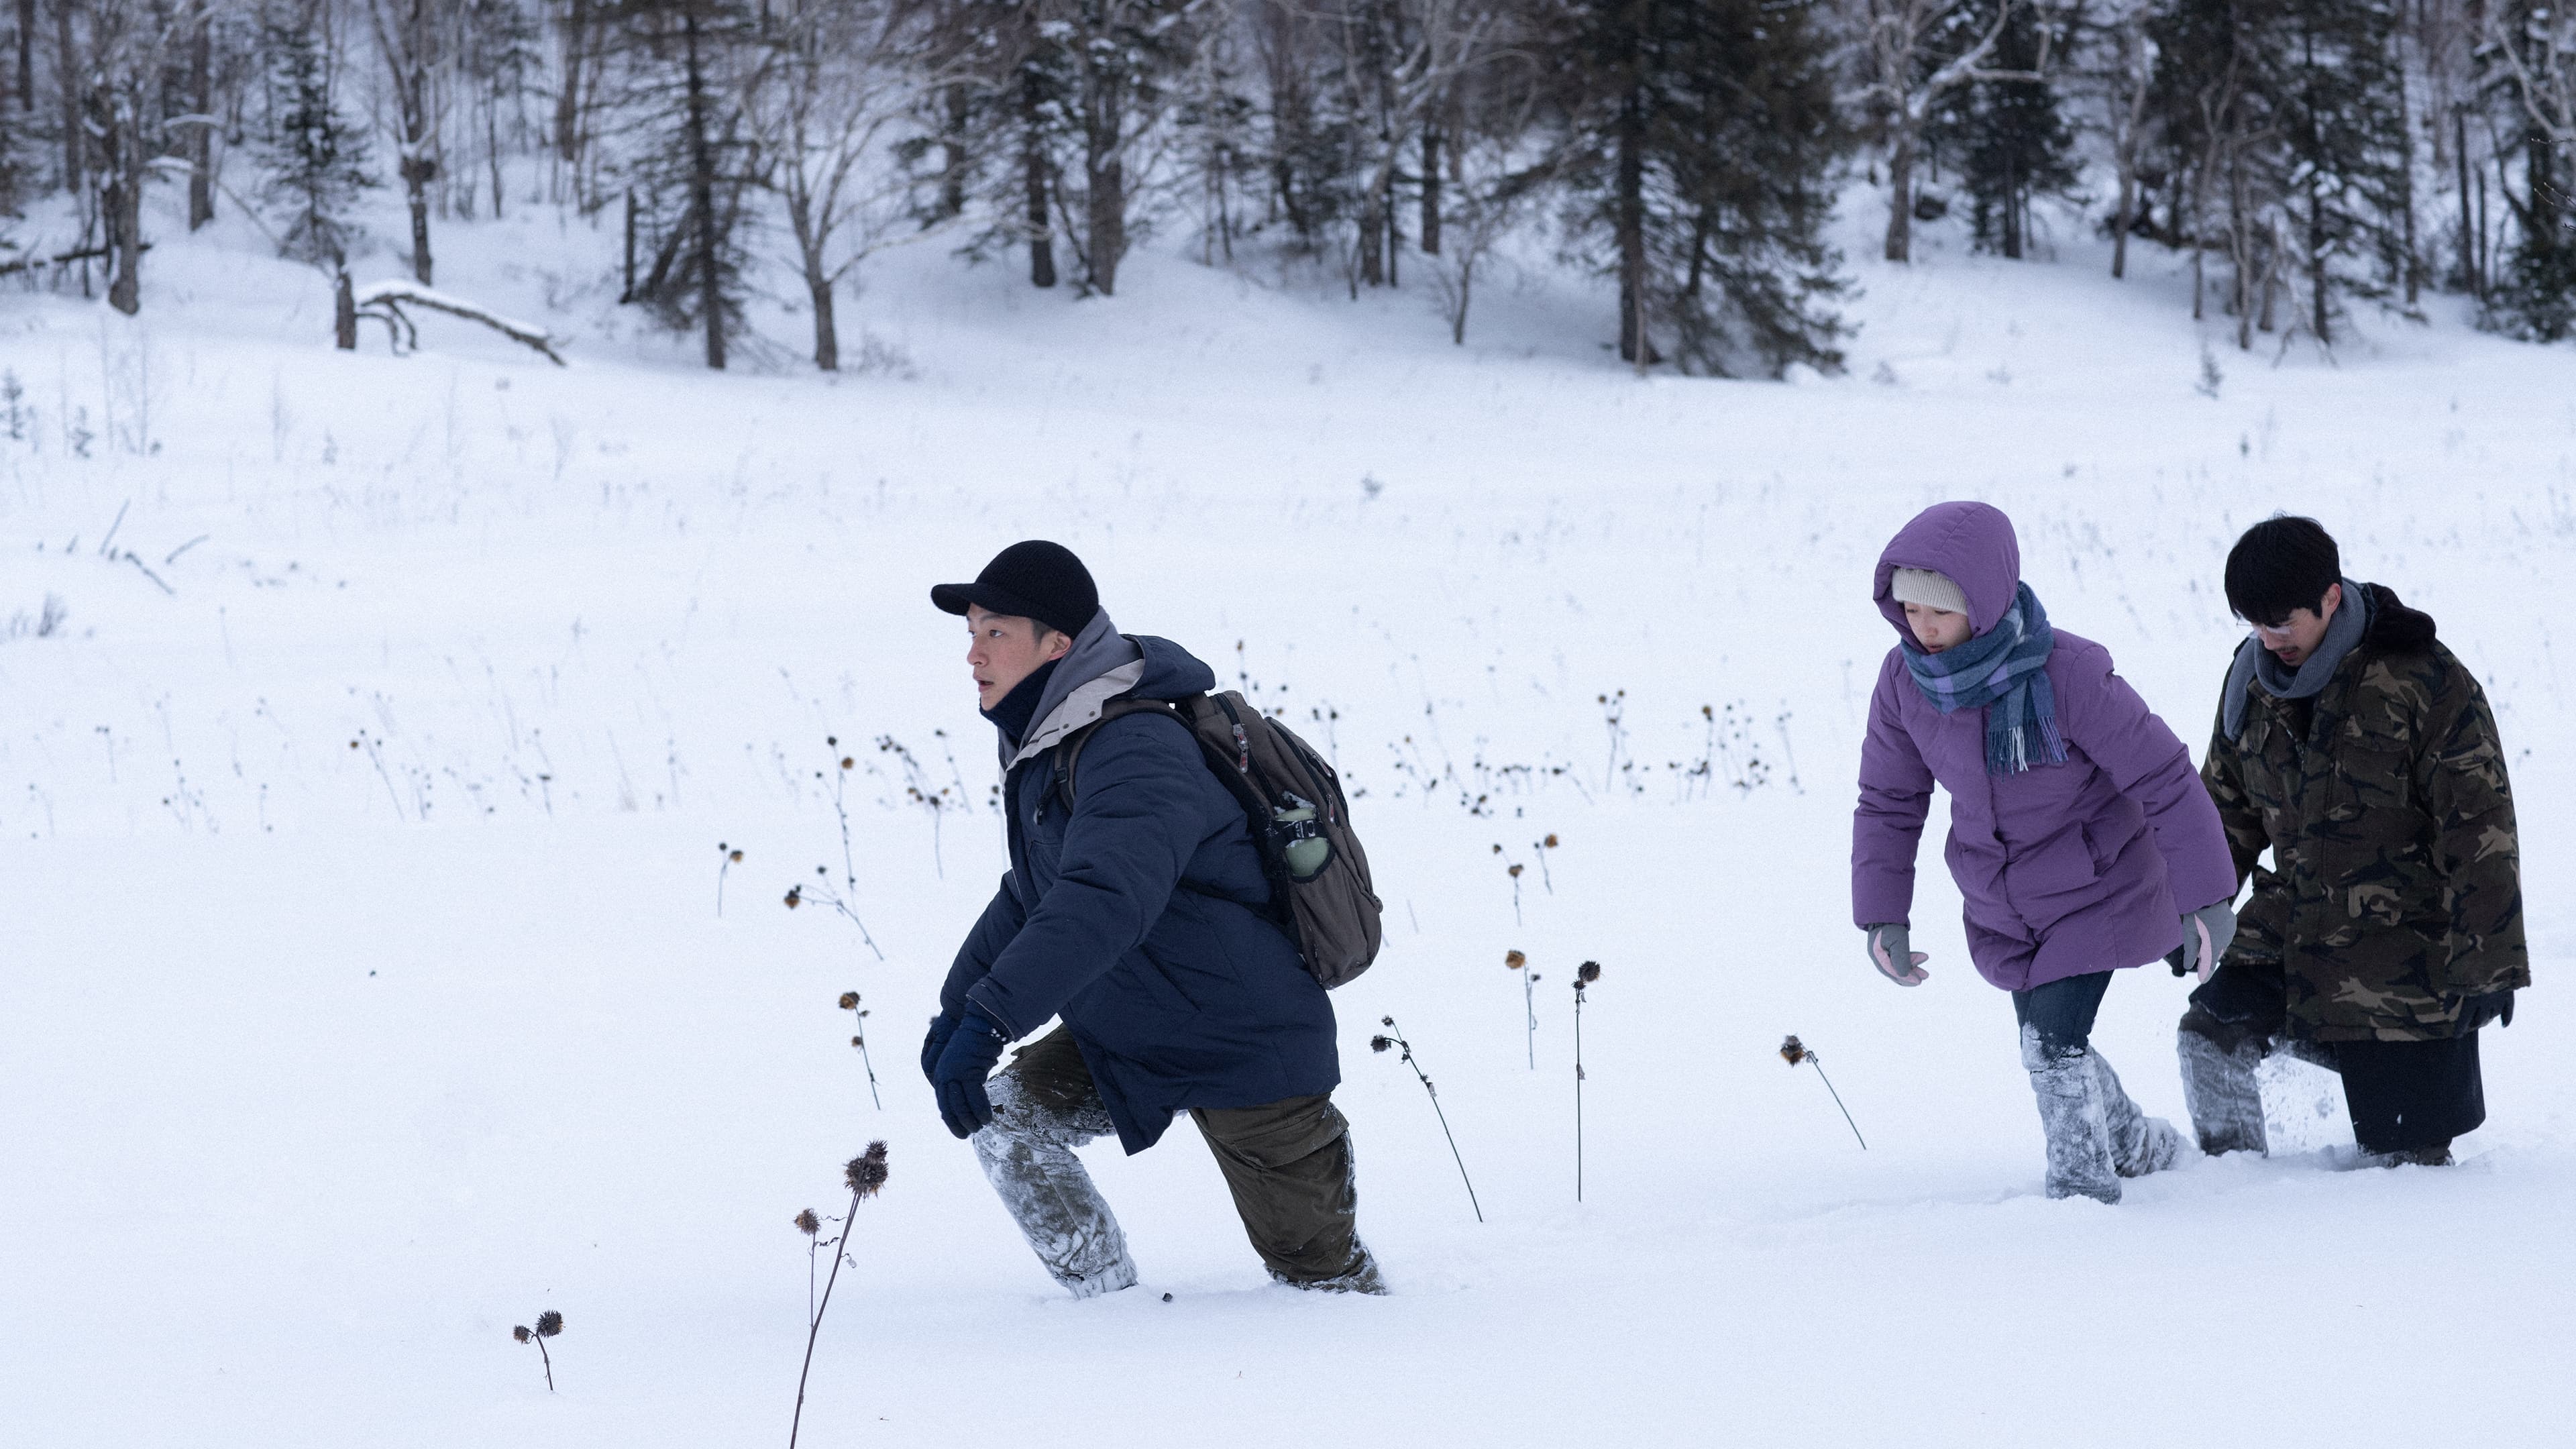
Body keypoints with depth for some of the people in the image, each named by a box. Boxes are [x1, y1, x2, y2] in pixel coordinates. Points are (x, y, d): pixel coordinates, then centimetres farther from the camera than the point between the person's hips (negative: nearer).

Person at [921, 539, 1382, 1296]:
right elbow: (1032, 895, 21)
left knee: (1313, 1266, 0)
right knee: (1006, 1117, -8)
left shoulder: (1135, 752, -28)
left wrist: (986, 1021, -52)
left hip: (1242, 1053, -9)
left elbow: (1102, 903, -44)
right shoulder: (1045, 747, 5)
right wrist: (955, 1004, 16)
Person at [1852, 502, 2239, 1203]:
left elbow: (2162, 777, -21)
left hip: (2096, 893, -6)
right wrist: (1883, 915, -2)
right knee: (2051, 1049, 16)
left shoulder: (2068, 674, -29)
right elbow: (1887, 801, 1)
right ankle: (2141, 1149, 42)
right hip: (2003, 908, 6)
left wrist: (2205, 896, -17)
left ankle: (2086, 1186, 5)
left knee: (2053, 1044, -16)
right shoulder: (1906, 678, -14)